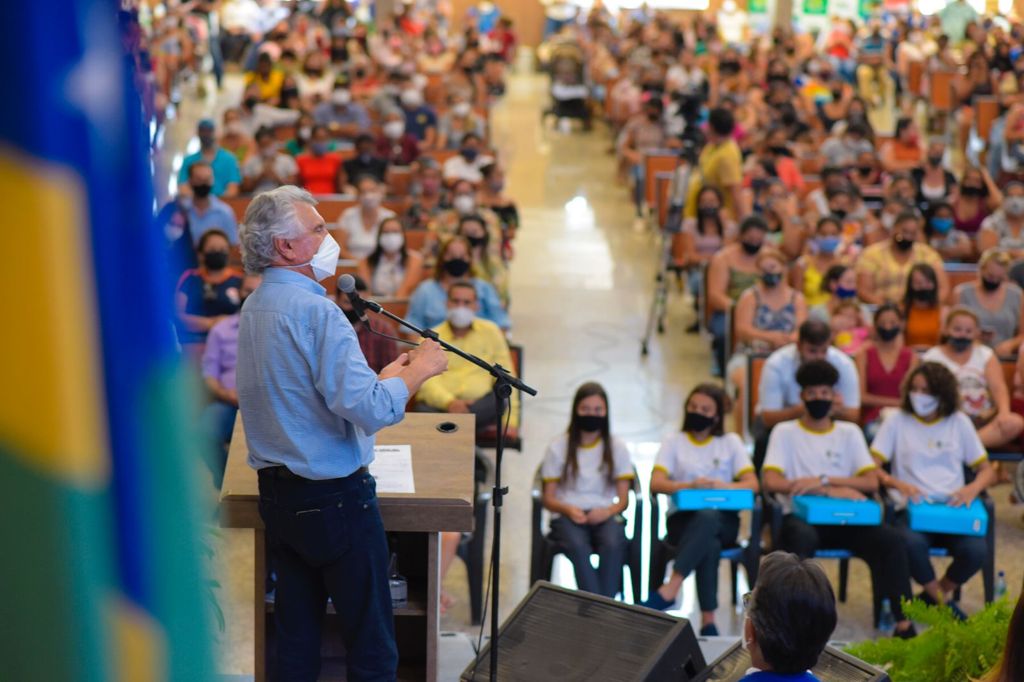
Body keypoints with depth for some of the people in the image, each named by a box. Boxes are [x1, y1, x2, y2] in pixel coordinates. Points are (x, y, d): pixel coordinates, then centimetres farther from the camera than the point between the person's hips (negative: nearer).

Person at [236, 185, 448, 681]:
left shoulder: (254, 308, 9)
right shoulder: (316, 310, -20)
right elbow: (371, 411, -27)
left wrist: (387, 375, 12)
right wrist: (420, 370, -11)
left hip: (276, 494, 9)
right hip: (334, 499, -9)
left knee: (295, 636, 15)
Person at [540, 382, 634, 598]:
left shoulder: (617, 447, 11)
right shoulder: (558, 447, 8)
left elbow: (623, 500, 8)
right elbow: (548, 499, 7)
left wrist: (608, 511, -15)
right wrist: (568, 509, -15)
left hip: (604, 515, 1)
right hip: (568, 516, -1)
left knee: (613, 545, -35)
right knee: (578, 546, -36)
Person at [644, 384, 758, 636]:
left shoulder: (731, 442, 15)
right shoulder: (673, 442, 12)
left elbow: (752, 484, 4)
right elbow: (656, 483, -3)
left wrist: (722, 486, -17)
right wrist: (689, 486, -22)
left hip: (723, 520, 0)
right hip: (684, 519, 0)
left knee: (707, 518, -39)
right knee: (710, 545, -37)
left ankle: (670, 590, -44)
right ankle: (708, 619, -37)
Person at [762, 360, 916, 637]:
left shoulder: (849, 432, 16)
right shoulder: (785, 432, 8)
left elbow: (871, 482, 3)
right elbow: (771, 482, -8)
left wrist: (822, 480, -11)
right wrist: (831, 490, -13)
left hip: (844, 519, 3)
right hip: (800, 516, -3)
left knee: (889, 538, -26)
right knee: (803, 537, -40)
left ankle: (903, 624, -26)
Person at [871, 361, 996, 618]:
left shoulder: (959, 422, 14)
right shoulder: (897, 420, 8)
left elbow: (987, 470, 14)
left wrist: (973, 488, -9)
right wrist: (897, 484, -20)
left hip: (952, 509, 2)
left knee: (976, 549, -29)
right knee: (912, 543, -37)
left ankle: (932, 596, 1)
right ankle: (943, 602, -7)